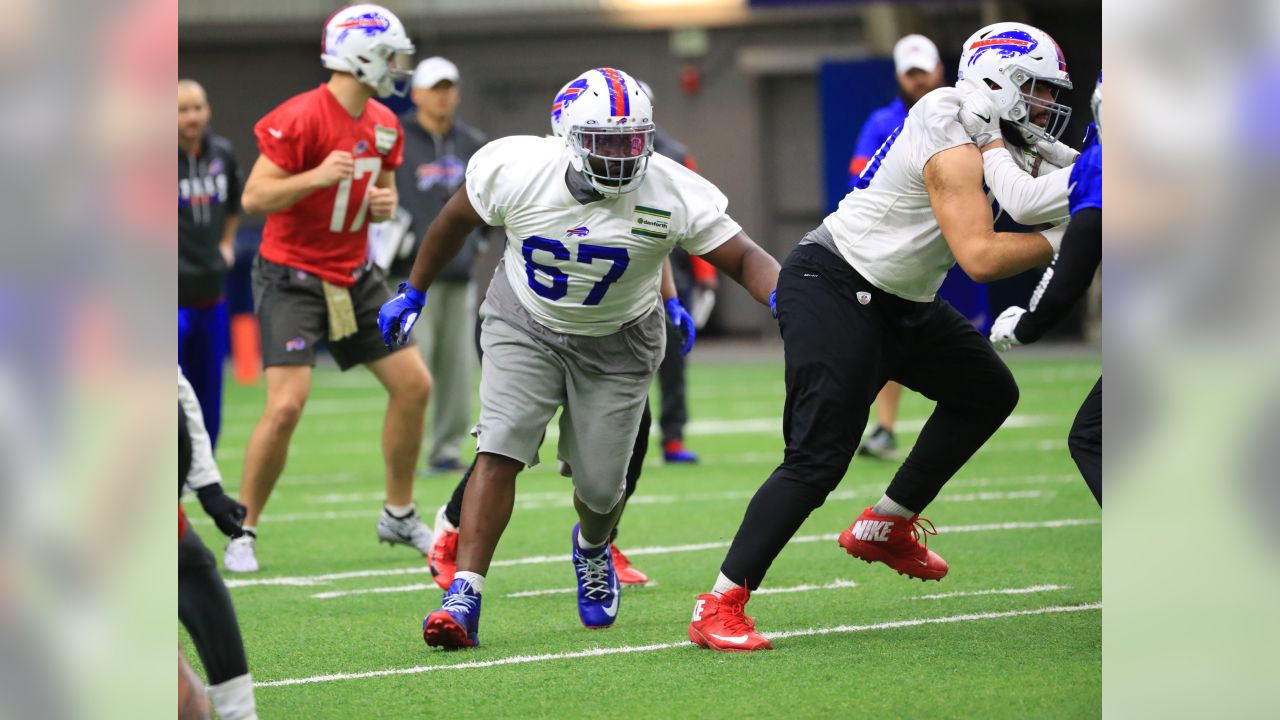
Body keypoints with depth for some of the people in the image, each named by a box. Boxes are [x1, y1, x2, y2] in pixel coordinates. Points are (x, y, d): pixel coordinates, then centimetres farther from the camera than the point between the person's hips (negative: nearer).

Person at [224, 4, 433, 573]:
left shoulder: (385, 126, 4)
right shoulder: (300, 119, -20)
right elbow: (254, 197, -20)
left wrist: (385, 202, -5)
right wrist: (316, 177, -34)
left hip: (353, 275, 8)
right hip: (292, 276, -8)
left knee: (413, 385, 6)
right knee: (286, 405, -19)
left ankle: (399, 516, 22)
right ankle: (243, 532, -3)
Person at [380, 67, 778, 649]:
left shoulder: (673, 195, -25)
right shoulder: (516, 171, -23)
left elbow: (743, 257, -20)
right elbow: (457, 219, -4)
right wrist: (413, 292, 6)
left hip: (616, 343, 1)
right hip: (525, 327, -1)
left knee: (601, 486, 6)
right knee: (500, 450, -20)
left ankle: (592, 549, 44)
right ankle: (465, 595, -20)